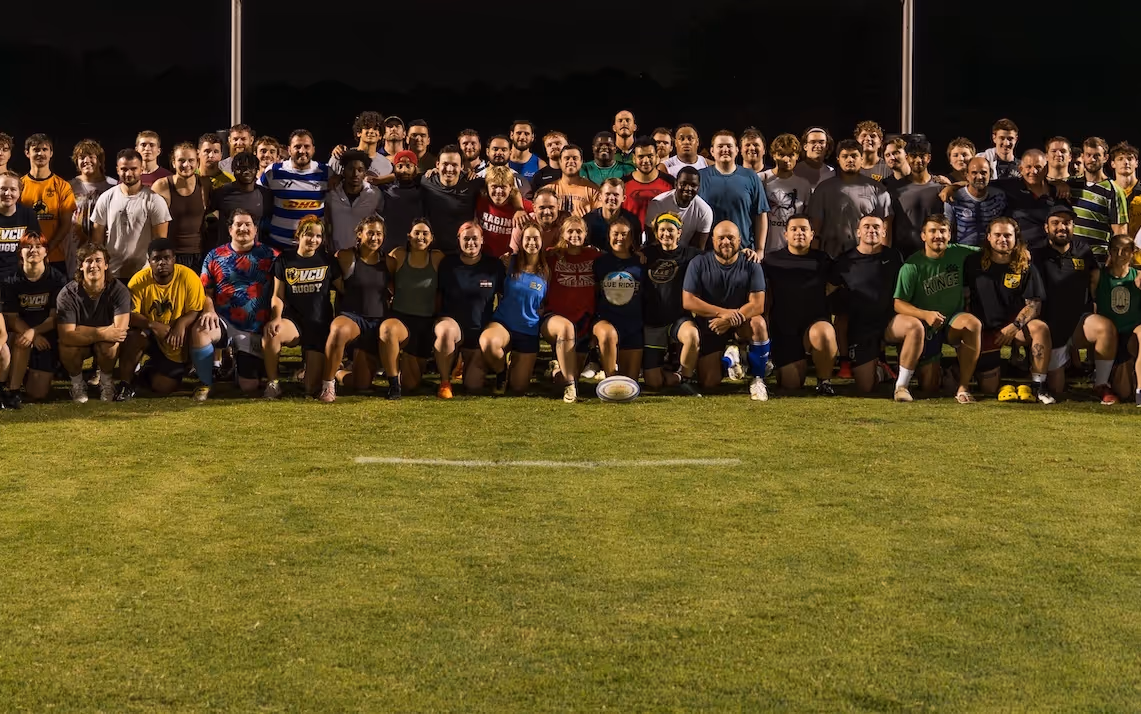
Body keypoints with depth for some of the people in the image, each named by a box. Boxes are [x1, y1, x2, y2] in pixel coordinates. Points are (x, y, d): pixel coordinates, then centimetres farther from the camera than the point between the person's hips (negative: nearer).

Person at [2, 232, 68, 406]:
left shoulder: (57, 279, -8)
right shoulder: (11, 281, -7)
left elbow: (55, 316, -12)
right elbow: (11, 317, -9)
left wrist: (34, 331, -30)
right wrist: (33, 336, -25)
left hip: (47, 336, 0)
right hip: (20, 330, 0)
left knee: (38, 394, -7)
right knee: (21, 340, -39)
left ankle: (34, 374, 30)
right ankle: (12, 391, -27)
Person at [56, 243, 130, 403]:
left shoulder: (118, 290, -20)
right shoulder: (68, 294, -20)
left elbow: (119, 330, -30)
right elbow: (66, 336, -31)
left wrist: (83, 331, -27)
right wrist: (102, 333, -39)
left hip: (105, 343, 0)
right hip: (79, 345, 0)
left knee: (108, 345, -35)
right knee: (67, 346, -33)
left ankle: (106, 381, -2)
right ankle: (77, 383, -2)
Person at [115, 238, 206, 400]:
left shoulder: (188, 277, -19)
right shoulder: (139, 280, -15)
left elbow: (196, 310, -15)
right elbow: (130, 314, -18)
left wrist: (181, 324, -36)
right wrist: (154, 325, -35)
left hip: (175, 346, -1)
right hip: (150, 336, 1)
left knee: (162, 388, -9)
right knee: (133, 336, -33)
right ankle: (125, 384, -11)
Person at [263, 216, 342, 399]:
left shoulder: (328, 261, 5)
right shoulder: (284, 260, 4)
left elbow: (343, 289, 8)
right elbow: (278, 296, 2)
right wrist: (276, 317, -14)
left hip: (320, 324, 0)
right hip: (293, 320, 0)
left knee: (312, 388, -9)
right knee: (270, 333, -38)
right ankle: (272, 382, -15)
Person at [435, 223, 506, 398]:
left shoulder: (494, 265, 0)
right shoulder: (447, 264, -1)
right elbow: (437, 296, 7)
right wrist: (440, 319, -5)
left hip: (481, 331, 1)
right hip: (453, 322, -1)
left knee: (474, 387, -9)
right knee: (445, 331, -42)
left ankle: (468, 362, 30)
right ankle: (444, 382, -17)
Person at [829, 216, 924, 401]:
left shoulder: (894, 257, 6)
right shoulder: (845, 262, 3)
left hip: (889, 321, 0)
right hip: (860, 328, 0)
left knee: (915, 325, -36)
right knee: (865, 389, -6)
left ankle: (902, 385, -23)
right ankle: (876, 364, 32)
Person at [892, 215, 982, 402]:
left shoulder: (959, 253, -6)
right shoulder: (912, 266, -13)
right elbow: (899, 304, -15)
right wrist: (925, 315, -32)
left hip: (953, 321, 1)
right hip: (927, 327, -1)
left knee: (973, 323, -36)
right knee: (929, 386, -4)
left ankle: (963, 387, -23)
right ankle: (935, 365, 37)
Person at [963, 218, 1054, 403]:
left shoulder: (1025, 267, 0)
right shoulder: (973, 262, 1)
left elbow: (1034, 304, -5)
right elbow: (963, 297, 4)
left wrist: (1014, 326, -20)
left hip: (1014, 327, 0)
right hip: (985, 330, 0)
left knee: (1041, 328, -34)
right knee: (989, 389, -5)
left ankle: (1038, 386, -22)